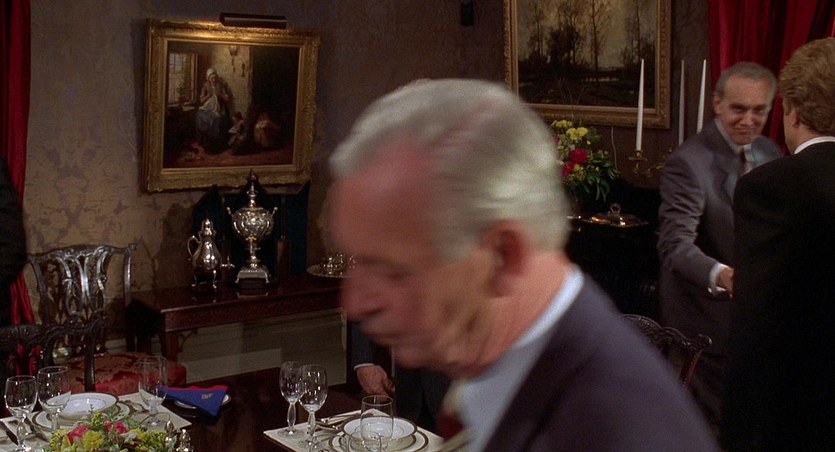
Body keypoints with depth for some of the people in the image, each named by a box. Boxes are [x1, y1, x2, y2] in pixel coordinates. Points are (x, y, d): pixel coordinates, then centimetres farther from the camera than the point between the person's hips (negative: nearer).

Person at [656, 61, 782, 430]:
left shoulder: (771, 154, 4)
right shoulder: (687, 163, -20)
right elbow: (675, 244, -31)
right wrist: (721, 275, -49)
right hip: (707, 318, -7)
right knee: (711, 424, 4)